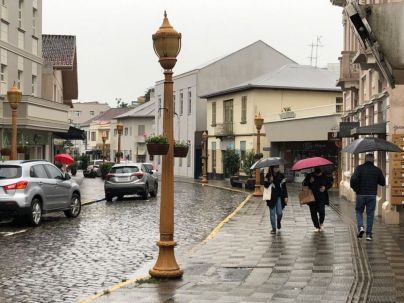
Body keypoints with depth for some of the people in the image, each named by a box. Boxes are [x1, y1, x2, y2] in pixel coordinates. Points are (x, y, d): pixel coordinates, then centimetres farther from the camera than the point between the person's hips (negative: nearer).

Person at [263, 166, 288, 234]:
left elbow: (284, 187, 6)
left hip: (279, 196, 1)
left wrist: (285, 197, 0)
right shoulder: (268, 176, 0)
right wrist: (270, 181, -21)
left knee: (279, 213, -4)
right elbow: (265, 185, -3)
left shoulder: (281, 176, 5)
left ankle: (278, 222, 29)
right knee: (272, 213, 1)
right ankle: (273, 228, 9)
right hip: (271, 197, -1)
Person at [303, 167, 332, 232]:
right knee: (313, 213, 2)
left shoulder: (324, 176, 2)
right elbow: (304, 184, 6)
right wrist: (309, 181, -13)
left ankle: (321, 223, 19)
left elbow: (330, 184, 13)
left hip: (321, 198, -1)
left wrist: (325, 187, -7)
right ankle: (317, 227, 15)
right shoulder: (309, 176, 3)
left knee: (321, 211, -12)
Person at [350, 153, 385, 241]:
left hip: (361, 194, -1)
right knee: (370, 214, 7)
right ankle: (368, 234, 6)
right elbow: (383, 183, 4)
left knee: (359, 211, 17)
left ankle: (360, 227, -6)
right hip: (372, 195, 1)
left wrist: (355, 188, -1)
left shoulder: (359, 168, -4)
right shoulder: (377, 170, 1)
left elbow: (353, 179, -18)